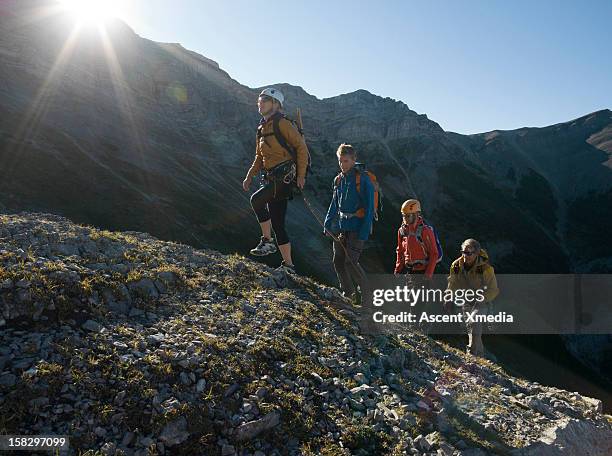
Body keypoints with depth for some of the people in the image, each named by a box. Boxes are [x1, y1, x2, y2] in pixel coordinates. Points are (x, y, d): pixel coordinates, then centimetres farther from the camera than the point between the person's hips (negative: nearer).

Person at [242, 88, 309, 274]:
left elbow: (301, 147, -11)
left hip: (285, 174, -9)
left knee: (256, 199, -25)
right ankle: (288, 265, 13)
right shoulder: (262, 128, 18)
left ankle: (267, 242, -10)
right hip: (272, 177, 9)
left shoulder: (282, 123, -7)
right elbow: (259, 157, 25)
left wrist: (301, 175, -15)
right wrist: (250, 176, 14)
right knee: (277, 224, 6)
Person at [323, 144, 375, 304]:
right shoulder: (338, 179, 11)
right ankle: (348, 294, 22)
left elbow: (369, 208, -13)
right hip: (341, 226, 7)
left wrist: (364, 233, -18)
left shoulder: (363, 179, -10)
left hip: (356, 227, -7)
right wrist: (327, 224, 12)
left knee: (350, 262, -13)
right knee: (338, 261, 7)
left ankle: (368, 293, 4)